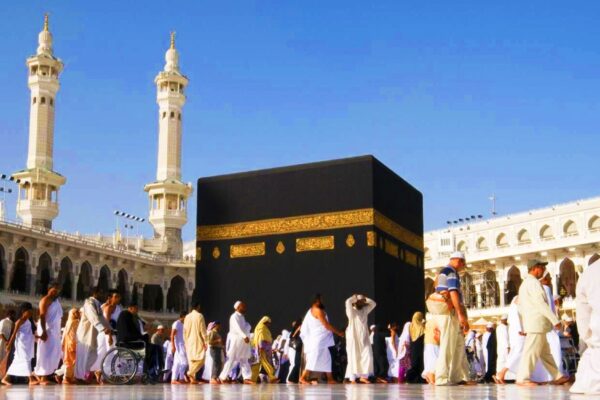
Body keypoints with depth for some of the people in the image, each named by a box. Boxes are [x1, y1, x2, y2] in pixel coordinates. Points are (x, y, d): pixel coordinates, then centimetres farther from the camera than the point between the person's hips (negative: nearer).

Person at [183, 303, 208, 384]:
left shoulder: (187, 317, 9)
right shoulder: (199, 316, -7)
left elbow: (184, 331, 12)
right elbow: (203, 330, -9)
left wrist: (185, 342, 19)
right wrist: (205, 341, -6)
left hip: (189, 342, 6)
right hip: (198, 341, -6)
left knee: (191, 360, 9)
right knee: (200, 359, -3)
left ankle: (192, 378, 5)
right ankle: (191, 372, -21)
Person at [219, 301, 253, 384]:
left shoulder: (242, 317, 19)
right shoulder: (234, 316, -11)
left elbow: (247, 327, 18)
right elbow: (237, 327, -26)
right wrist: (244, 336, -35)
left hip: (243, 342, 9)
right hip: (236, 340, -9)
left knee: (244, 360, 5)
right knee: (232, 360, -7)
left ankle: (247, 378, 3)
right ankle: (223, 377, -1)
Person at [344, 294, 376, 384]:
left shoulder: (365, 310, 14)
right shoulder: (351, 311, -4)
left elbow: (373, 303, 17)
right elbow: (348, 302, -21)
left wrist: (364, 298, 10)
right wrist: (354, 297, -3)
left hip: (364, 338, 6)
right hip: (354, 337, -5)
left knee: (367, 356, -3)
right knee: (354, 358, -5)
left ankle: (363, 376, 3)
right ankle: (352, 378, -3)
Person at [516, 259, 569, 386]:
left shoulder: (524, 283, 20)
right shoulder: (533, 282, -12)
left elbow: (520, 307, 22)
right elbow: (541, 303, -19)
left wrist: (523, 326, 23)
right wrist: (555, 320, -17)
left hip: (531, 323, 10)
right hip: (537, 324, -10)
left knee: (545, 352, 12)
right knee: (532, 352, -8)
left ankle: (557, 377, 17)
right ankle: (522, 378, -7)